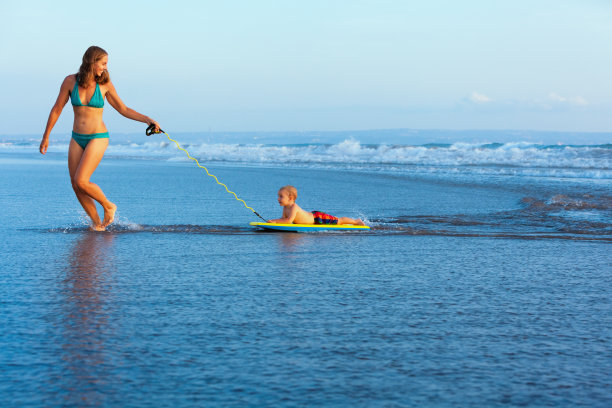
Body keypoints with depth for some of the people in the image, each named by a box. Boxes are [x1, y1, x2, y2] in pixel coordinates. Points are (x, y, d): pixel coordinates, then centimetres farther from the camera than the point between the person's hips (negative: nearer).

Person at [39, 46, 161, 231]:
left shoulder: (105, 84, -5)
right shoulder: (70, 81, -3)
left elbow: (123, 109, 6)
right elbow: (57, 110, 5)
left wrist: (146, 119, -5)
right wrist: (46, 136, 8)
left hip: (98, 138, -3)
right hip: (77, 139, 3)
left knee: (81, 181, -17)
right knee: (75, 186, 2)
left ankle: (108, 206, 7)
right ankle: (97, 223, 15)